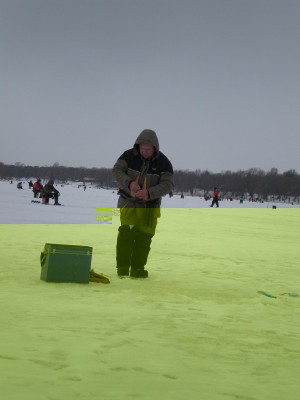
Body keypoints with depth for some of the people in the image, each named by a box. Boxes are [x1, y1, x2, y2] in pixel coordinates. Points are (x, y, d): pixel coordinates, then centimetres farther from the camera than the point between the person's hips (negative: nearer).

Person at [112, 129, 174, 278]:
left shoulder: (163, 162, -8)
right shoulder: (129, 155, -6)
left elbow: (167, 184, -14)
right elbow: (117, 171, -12)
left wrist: (149, 193, -30)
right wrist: (129, 183, -32)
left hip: (150, 205, 1)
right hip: (128, 202, -1)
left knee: (144, 237, -1)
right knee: (126, 233, -12)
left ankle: (137, 269, 9)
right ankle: (122, 268, -8)